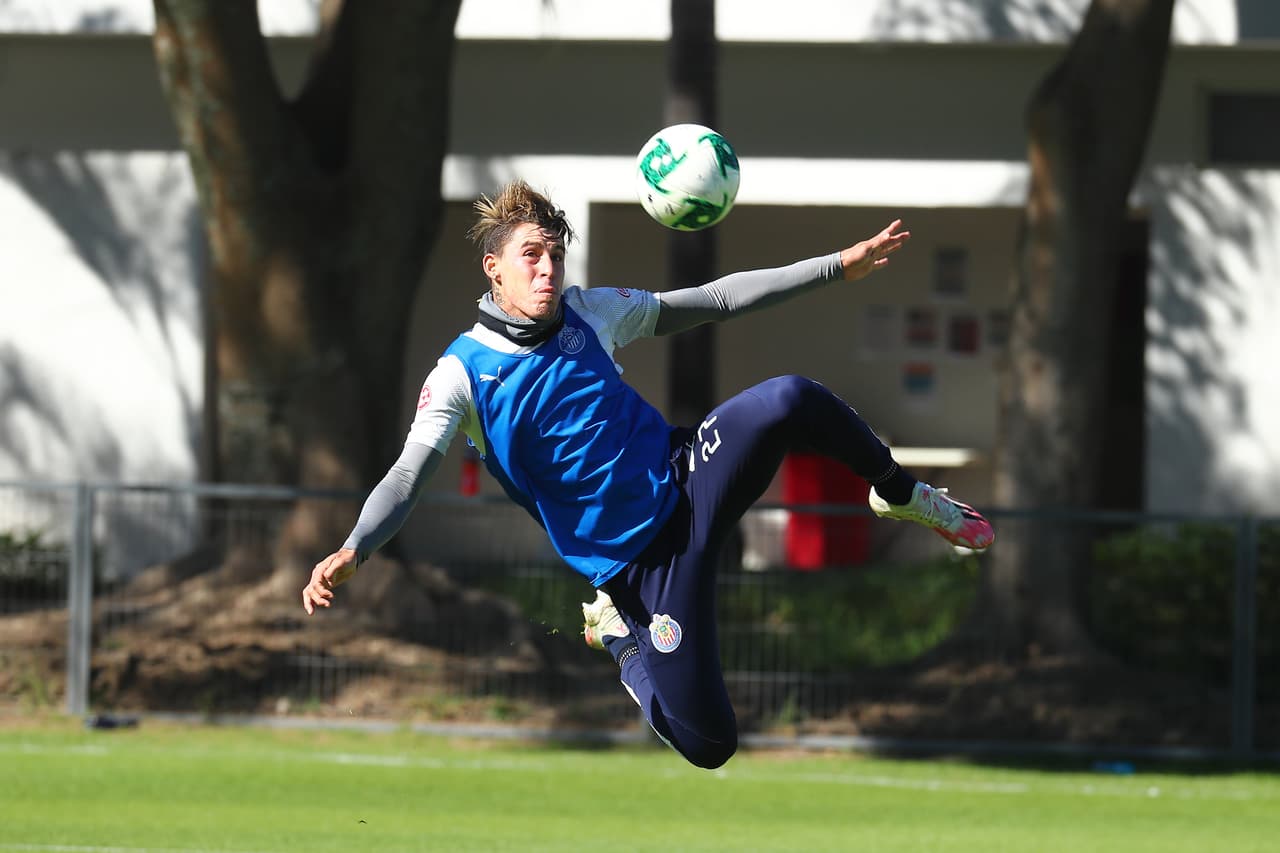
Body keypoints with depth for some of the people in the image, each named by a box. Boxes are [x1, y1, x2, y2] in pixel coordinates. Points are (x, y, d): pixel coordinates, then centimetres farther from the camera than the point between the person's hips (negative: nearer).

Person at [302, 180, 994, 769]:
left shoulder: (589, 314, 4)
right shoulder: (463, 373, -8)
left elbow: (715, 301, 9)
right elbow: (409, 474, -19)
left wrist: (838, 267, 5)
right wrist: (350, 552, -38)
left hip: (686, 476, 3)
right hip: (643, 558, -3)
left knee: (790, 399, -26)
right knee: (709, 743, -10)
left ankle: (902, 495, 2)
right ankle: (618, 629, 20)